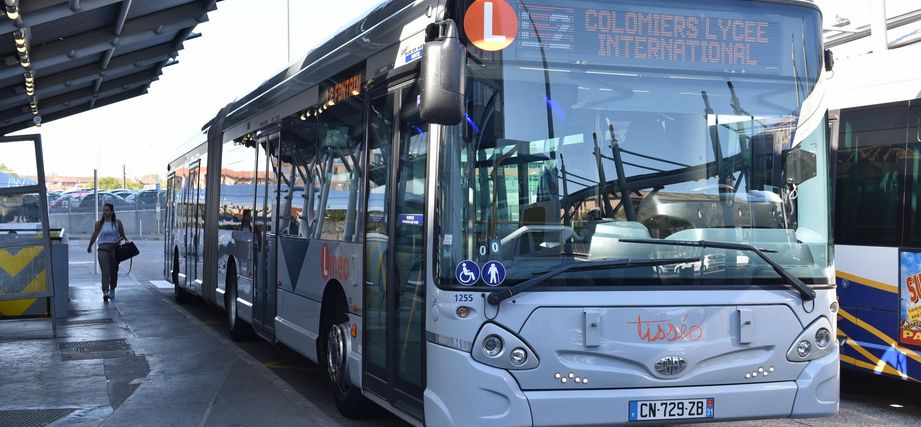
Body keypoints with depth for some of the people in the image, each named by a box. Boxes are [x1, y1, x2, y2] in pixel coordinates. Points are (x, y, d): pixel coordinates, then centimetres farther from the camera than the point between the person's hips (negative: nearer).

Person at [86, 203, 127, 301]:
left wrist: (120, 239, -12)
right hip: (103, 248, -1)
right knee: (105, 271, -13)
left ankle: (112, 290, 32)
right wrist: (89, 246, 23)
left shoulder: (117, 222, 3)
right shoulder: (99, 223, 2)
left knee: (114, 270, 12)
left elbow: (122, 235, 9)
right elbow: (94, 236, 14)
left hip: (115, 248, 1)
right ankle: (105, 292, -21)